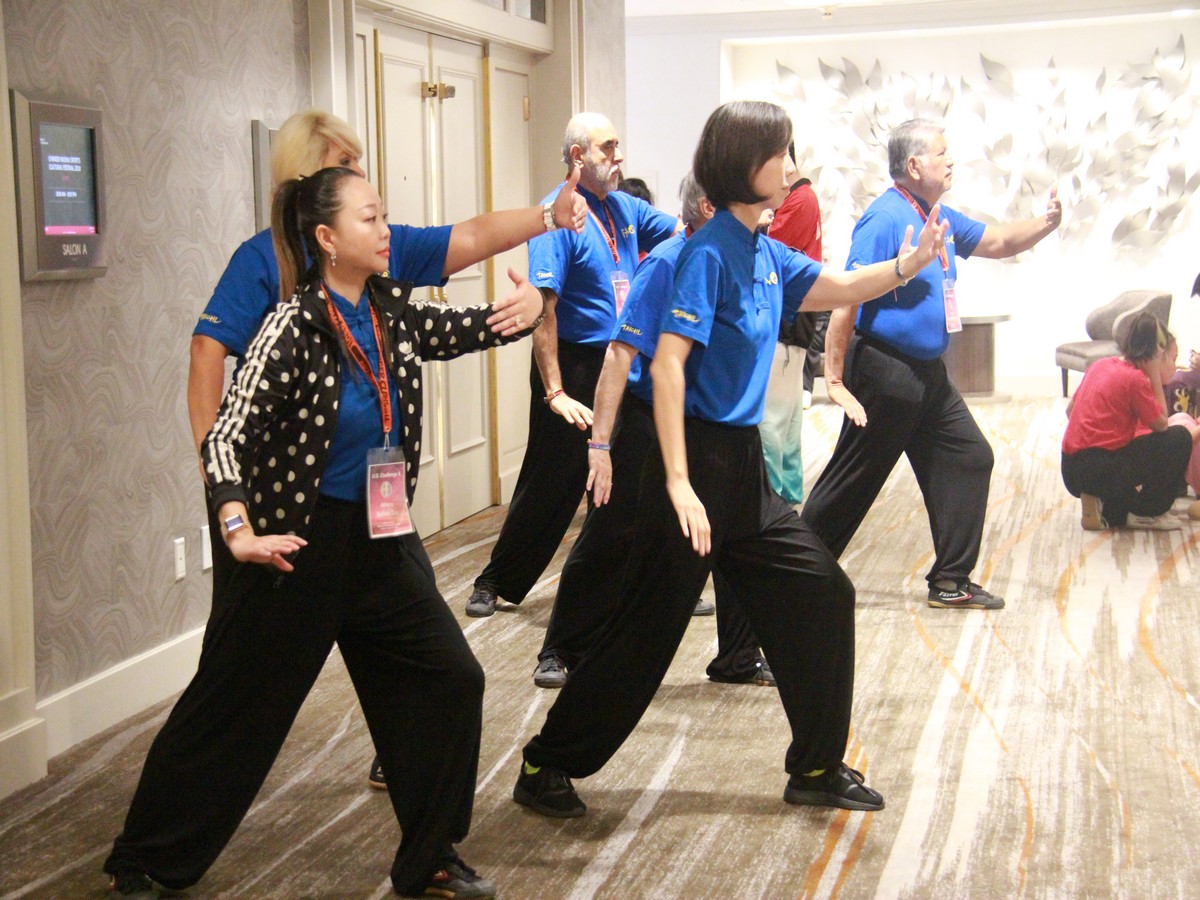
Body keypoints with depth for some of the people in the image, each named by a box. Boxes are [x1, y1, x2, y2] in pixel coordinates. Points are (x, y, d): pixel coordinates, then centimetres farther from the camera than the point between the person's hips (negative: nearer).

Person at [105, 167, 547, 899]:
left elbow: (463, 330, 14)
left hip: (383, 538, 6)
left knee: (449, 680, 3)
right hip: (299, 544, -6)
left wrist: (524, 310, -8)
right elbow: (230, 433, -23)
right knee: (235, 704, 5)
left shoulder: (391, 310, 0)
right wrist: (239, 529, -37)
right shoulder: (294, 326, -19)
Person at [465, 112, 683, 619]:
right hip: (575, 366, -7)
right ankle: (496, 582, 17)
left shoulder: (625, 208, 7)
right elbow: (543, 307, -20)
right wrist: (555, 392, -25)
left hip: (622, 366, 7)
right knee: (550, 482, 1)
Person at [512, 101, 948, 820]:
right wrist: (679, 483, -26)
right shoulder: (709, 254, -15)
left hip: (744, 467, 9)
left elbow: (840, 289, 22)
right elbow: (668, 365, -21)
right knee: (647, 629, -1)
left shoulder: (766, 255, 10)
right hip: (699, 462, -9)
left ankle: (817, 768, 24)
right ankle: (545, 768, 15)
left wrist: (911, 262, 2)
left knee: (821, 595, 10)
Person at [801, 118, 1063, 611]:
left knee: (969, 458, 10)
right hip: (884, 372, -9)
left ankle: (950, 581, 18)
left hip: (926, 373, 10)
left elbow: (996, 242, 24)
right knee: (853, 479, -1)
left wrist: (1046, 223, 4)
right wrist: (835, 378, -27)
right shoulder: (885, 218, -18)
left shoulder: (941, 217, 11)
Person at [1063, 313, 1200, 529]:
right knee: (1179, 437, -3)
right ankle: (1150, 513, 7)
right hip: (1098, 473, -9)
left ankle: (1113, 513, 10)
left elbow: (1070, 409, 20)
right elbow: (1161, 424, -3)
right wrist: (1154, 373, -3)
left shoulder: (1100, 366, 12)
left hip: (1071, 471, 9)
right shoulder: (1135, 379, -11)